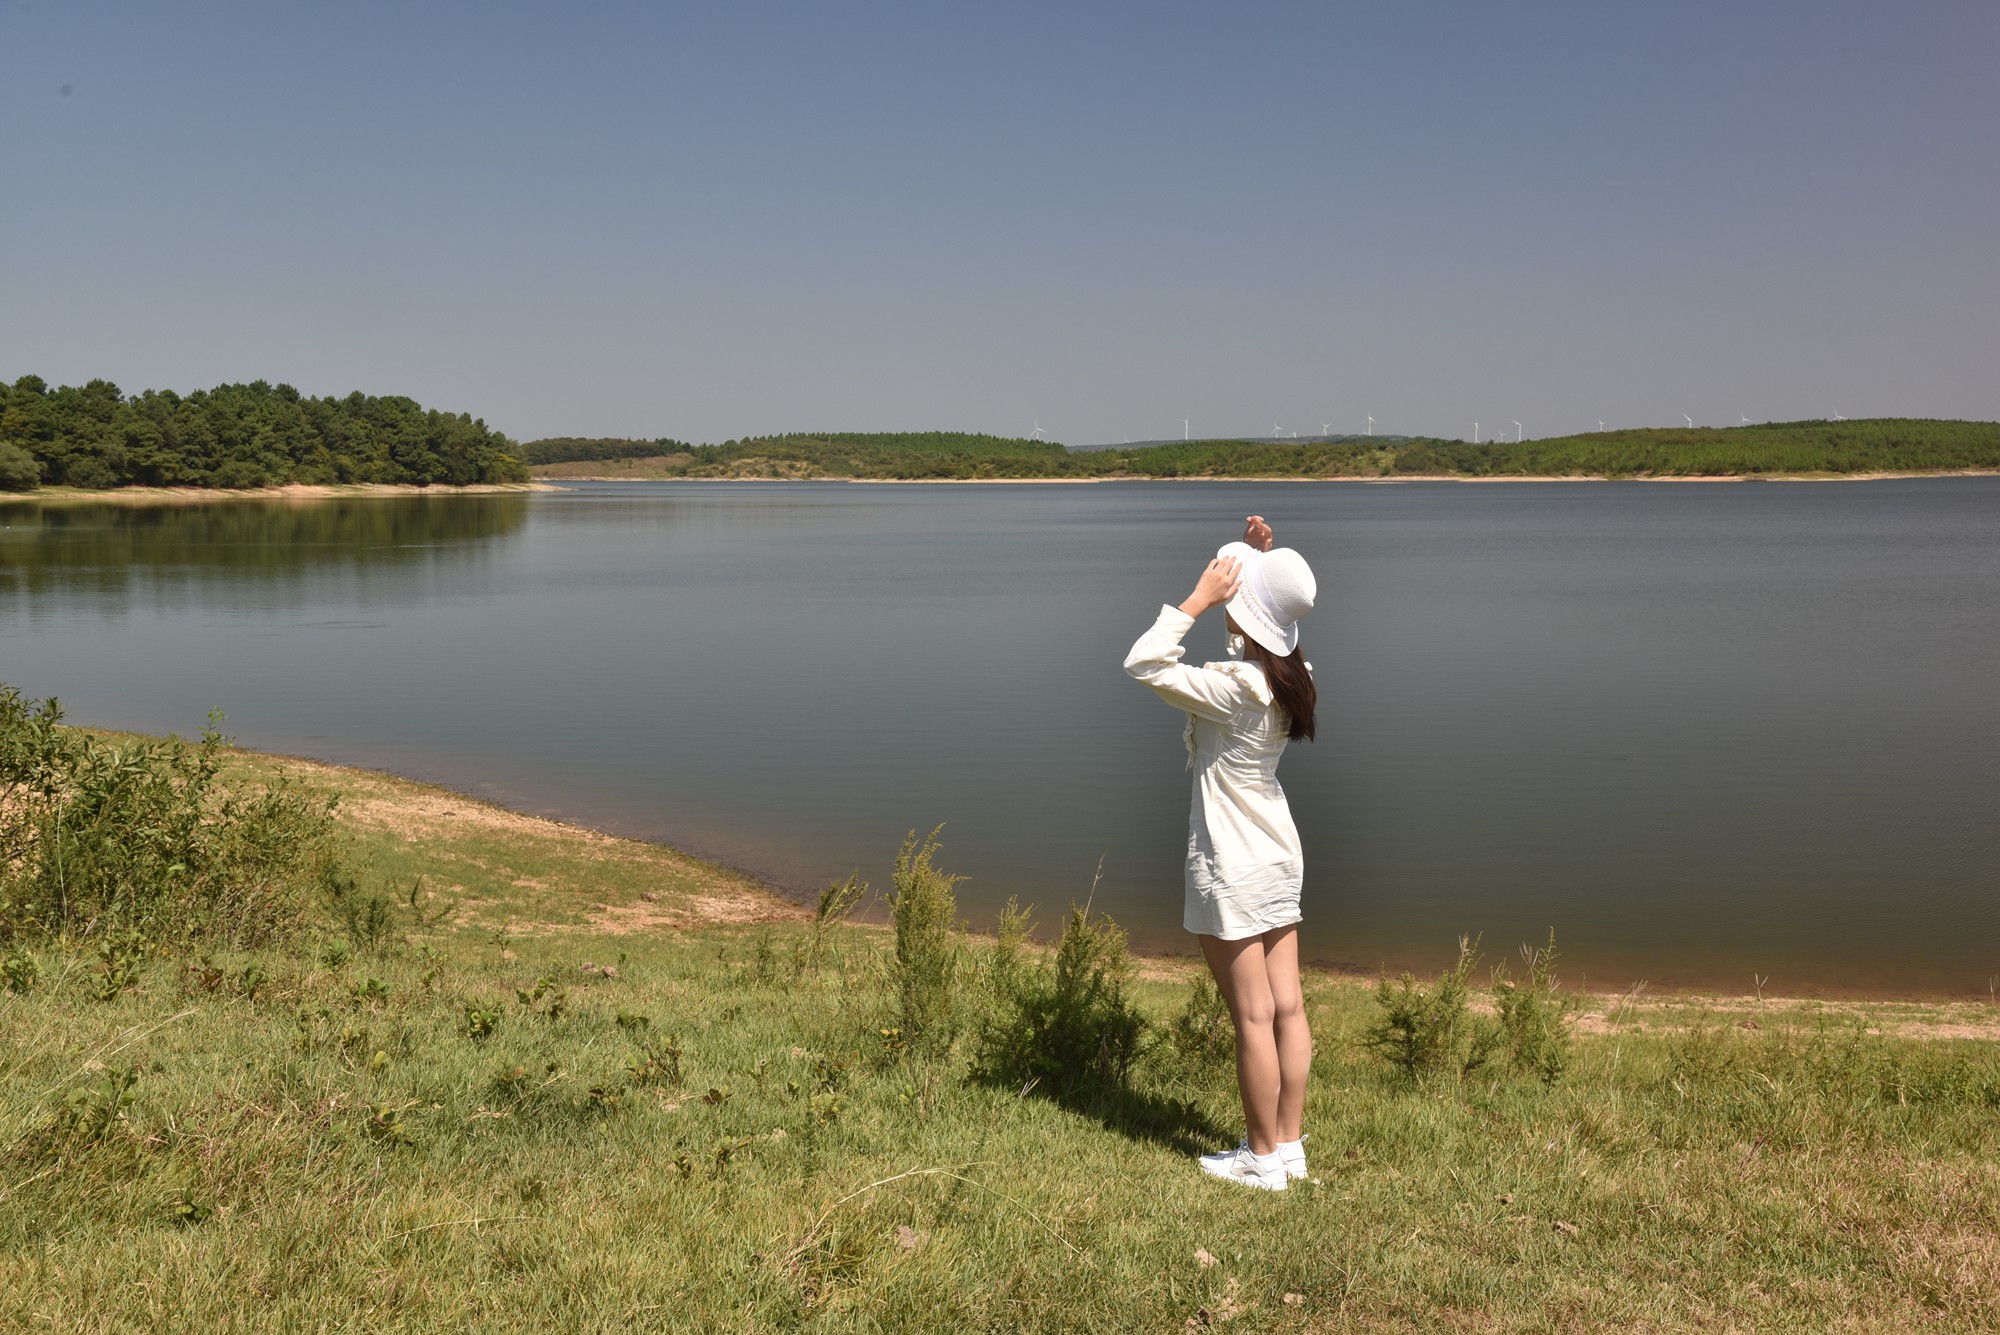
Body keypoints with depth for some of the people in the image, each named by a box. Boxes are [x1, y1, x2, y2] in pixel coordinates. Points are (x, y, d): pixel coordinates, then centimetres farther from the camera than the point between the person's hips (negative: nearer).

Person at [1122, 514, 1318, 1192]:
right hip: (1279, 857, 8)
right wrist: (1260, 562, 8)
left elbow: (1143, 663, -24)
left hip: (1231, 869, -8)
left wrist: (1198, 599, -19)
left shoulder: (1234, 689, -24)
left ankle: (1261, 1158, 13)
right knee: (1287, 1008, 12)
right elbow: (1247, 635, 21)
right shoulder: (1286, 674, 0)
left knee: (1252, 1018, 1)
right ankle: (1289, 1145, 22)